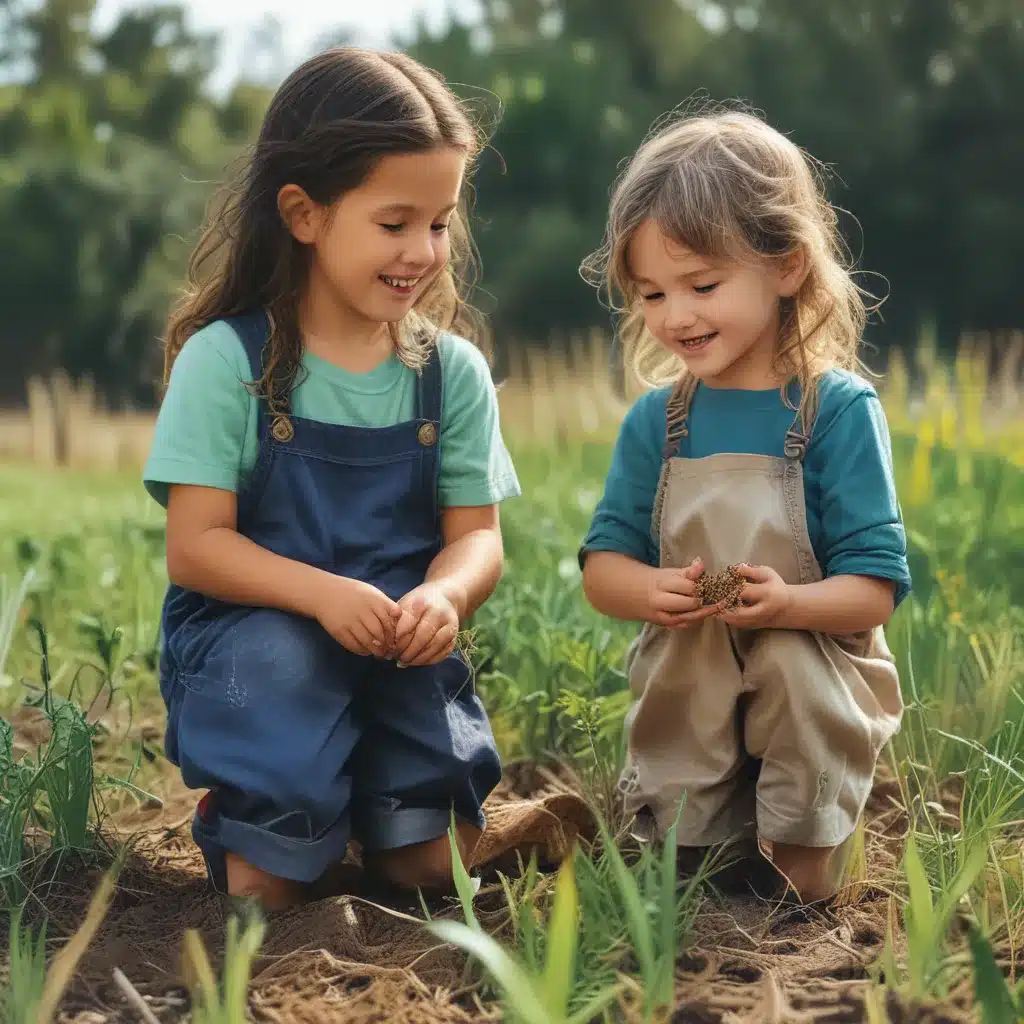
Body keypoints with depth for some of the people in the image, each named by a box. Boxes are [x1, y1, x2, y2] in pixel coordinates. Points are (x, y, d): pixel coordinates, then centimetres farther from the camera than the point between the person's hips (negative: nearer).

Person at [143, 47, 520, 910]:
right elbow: (194, 547, -13)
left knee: (435, 866, -11)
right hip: (250, 632, -2)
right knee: (278, 659, -37)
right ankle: (248, 827, -9)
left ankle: (362, 795, 23)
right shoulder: (225, 362, -10)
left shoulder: (453, 372, 1)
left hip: (399, 643, 3)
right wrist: (324, 594, -29)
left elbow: (477, 536, 0)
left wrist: (443, 596, -24)